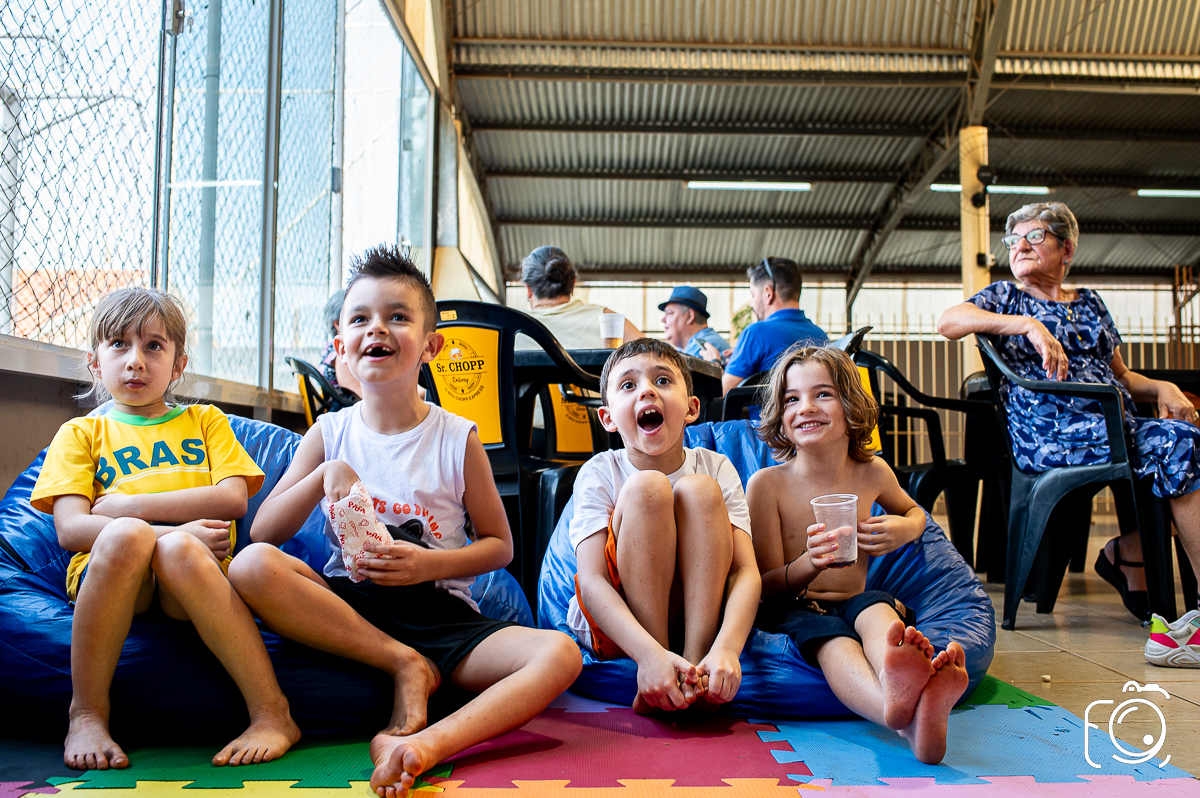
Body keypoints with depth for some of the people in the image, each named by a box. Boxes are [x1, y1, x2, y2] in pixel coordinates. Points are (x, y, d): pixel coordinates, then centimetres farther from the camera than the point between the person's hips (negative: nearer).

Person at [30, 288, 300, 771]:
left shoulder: (205, 421, 23)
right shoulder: (81, 433, 19)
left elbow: (233, 499, 3)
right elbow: (69, 529, 1)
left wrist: (125, 505, -2)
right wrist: (171, 528, -14)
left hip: (192, 574, 0)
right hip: (106, 573, 0)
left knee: (179, 548, -35)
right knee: (126, 536, -34)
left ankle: (272, 714, -33)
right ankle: (87, 714, -22)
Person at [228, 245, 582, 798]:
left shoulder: (458, 441, 2)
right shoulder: (330, 434, 6)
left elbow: (499, 544, 7)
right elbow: (263, 532, 2)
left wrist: (432, 564, -12)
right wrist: (325, 474, -14)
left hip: (441, 614, -1)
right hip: (347, 609, 1)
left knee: (559, 653, -26)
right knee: (252, 566, -29)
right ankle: (408, 667, -18)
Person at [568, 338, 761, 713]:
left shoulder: (717, 468, -5)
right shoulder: (600, 473, -10)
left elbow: (746, 572, -16)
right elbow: (591, 581, -22)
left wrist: (726, 648, -38)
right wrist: (649, 654, -41)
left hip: (698, 614, 1)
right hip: (614, 627, -1)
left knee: (699, 489, -21)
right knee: (647, 486, -26)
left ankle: (695, 658, -27)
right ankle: (651, 682, -26)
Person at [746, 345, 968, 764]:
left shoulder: (872, 473, 6)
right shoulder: (766, 484, -6)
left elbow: (913, 510, 31)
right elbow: (767, 588, -6)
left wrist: (905, 529, 3)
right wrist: (809, 565, -30)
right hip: (792, 609, -3)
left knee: (874, 609, -34)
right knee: (831, 640, -38)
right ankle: (910, 719, -72)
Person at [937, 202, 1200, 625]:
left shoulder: (1090, 302, 27)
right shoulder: (1006, 296, 13)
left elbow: (1120, 375, 28)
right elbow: (947, 321, -8)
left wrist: (1163, 387, 5)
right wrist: (1031, 325, -18)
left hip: (1119, 423, 6)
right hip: (1047, 435, -6)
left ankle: (1127, 553, -6)